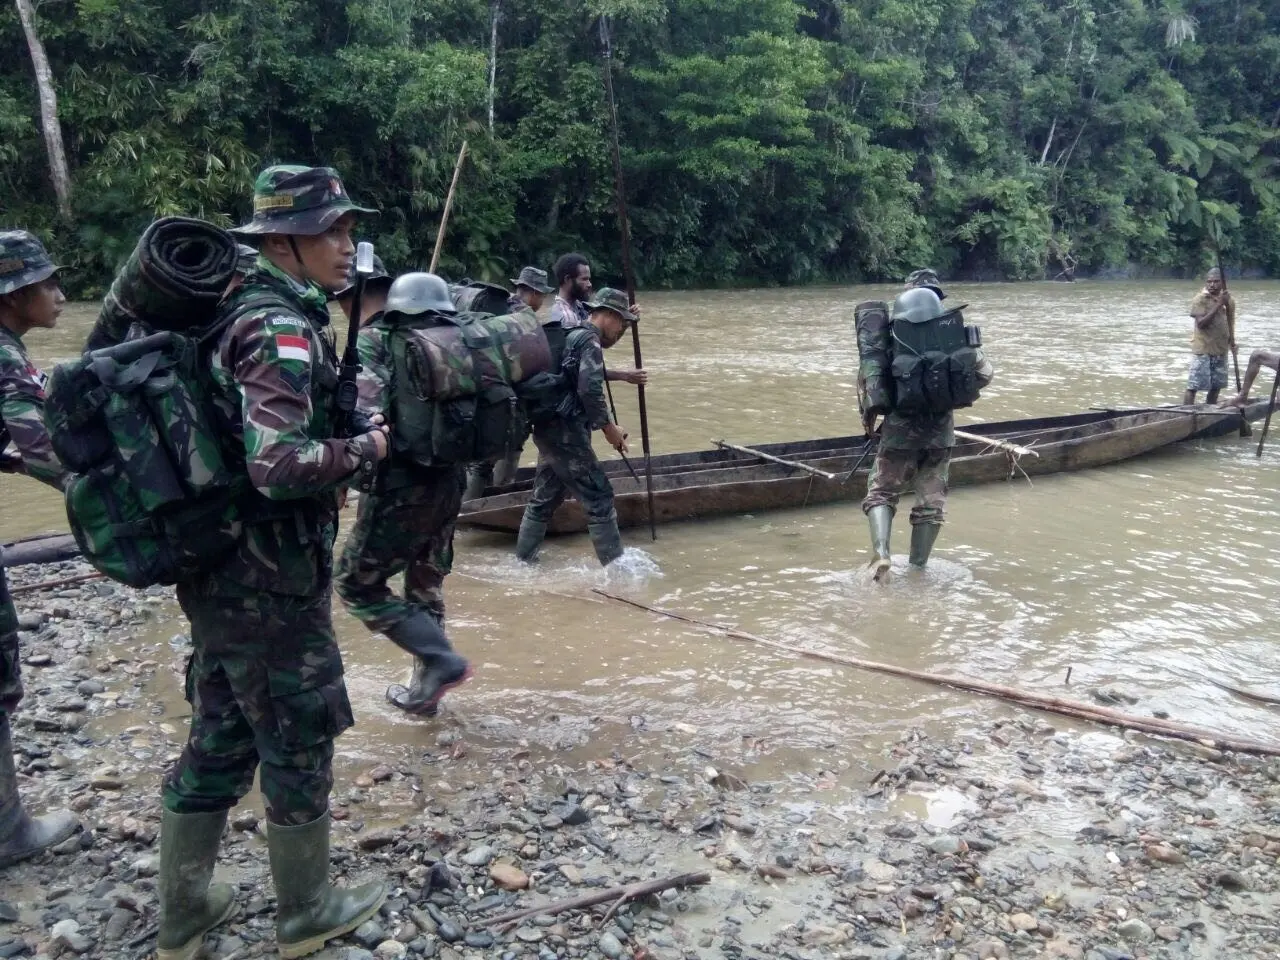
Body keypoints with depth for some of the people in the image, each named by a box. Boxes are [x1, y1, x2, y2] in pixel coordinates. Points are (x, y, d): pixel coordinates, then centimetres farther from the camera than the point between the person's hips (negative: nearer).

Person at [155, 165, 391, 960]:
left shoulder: (237, 311, 10)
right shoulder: (283, 330, -20)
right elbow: (280, 466, -31)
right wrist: (367, 449, -14)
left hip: (222, 574, 9)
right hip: (271, 584, -9)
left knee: (220, 742, 20)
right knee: (298, 746, 9)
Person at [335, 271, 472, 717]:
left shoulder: (372, 341, -9)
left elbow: (367, 416, -22)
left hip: (401, 484, -7)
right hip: (449, 480, 8)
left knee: (356, 582, 6)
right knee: (426, 584, 19)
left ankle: (442, 661, -1)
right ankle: (425, 689, 29)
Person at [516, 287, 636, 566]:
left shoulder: (573, 335, 17)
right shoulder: (589, 340, -12)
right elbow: (590, 390, -24)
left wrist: (622, 327, 30)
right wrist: (608, 427, -14)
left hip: (550, 428, 10)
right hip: (566, 431, -10)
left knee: (544, 497, 17)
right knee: (599, 497, -5)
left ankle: (522, 561, 24)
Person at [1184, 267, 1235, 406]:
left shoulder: (1229, 300, 7)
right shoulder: (1200, 299, -9)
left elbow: (1230, 322, 17)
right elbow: (1201, 323, -20)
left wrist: (1232, 343, 10)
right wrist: (1218, 305, -24)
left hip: (1221, 349, 6)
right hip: (1202, 349, -6)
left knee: (1216, 385, 11)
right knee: (1193, 385, -8)